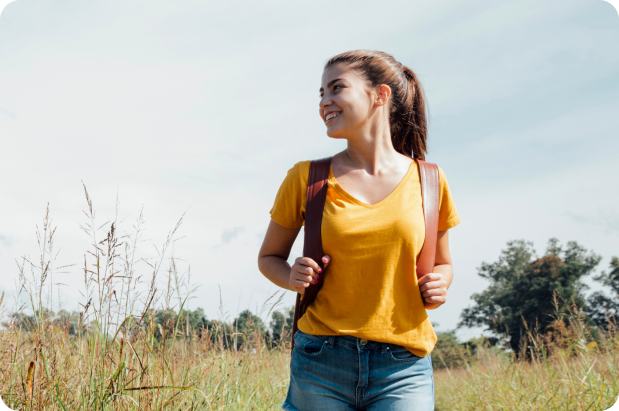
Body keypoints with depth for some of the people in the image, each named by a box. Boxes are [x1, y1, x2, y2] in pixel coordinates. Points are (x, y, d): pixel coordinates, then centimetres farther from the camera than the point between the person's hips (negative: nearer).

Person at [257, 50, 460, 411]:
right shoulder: (307, 178, 1)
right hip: (321, 366, 0)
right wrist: (293, 278, -7)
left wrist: (439, 286, -4)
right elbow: (270, 257, 13)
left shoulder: (427, 181, 3)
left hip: (402, 370, 0)